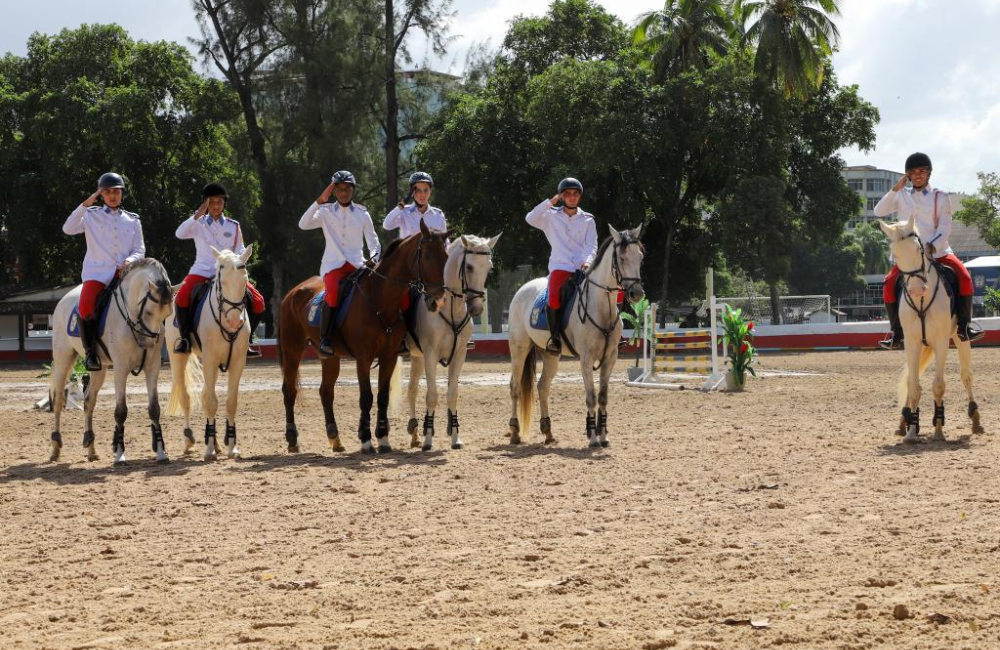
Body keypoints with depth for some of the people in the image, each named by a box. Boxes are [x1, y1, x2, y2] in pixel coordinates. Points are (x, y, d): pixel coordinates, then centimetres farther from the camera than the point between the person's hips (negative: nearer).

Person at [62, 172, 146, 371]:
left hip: (124, 272, 3)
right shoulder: (92, 215, 10)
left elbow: (140, 250, 12)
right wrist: (85, 205, -11)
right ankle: (90, 351, -11)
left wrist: (129, 261, -10)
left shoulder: (132, 220, 16)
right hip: (97, 272, -2)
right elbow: (68, 229, -7)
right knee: (86, 308, -29)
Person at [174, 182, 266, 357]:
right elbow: (180, 233, -14)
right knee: (182, 297, -31)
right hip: (202, 271, -2)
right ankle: (185, 337, -14)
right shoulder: (198, 224, 4)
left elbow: (239, 252, 9)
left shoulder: (233, 226, 9)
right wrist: (198, 215, -21)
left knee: (257, 302, -14)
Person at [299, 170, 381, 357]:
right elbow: (303, 224, -8)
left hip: (357, 264, 2)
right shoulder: (326, 212, 9)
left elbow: (373, 242, 14)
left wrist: (373, 258, -7)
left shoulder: (362, 213, 12)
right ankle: (325, 339, -30)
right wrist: (320, 202, -14)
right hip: (333, 264, -2)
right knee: (333, 291, -35)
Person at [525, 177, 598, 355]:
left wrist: (588, 261, -14)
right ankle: (555, 337, -18)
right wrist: (551, 201, -4)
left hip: (583, 268, 2)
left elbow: (592, 245, 6)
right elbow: (530, 218, -5)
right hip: (560, 267, -2)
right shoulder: (552, 217, 12)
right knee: (554, 298, -32)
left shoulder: (588, 220, 16)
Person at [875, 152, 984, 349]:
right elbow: (879, 211, -2)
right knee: (889, 284, -21)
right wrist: (896, 189, -9)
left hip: (938, 251, -1)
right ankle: (897, 332, -12)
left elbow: (945, 229, -3)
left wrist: (933, 246, -21)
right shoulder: (901, 197, 9)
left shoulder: (940, 197, 4)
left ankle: (964, 325, -11)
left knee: (964, 277, -22)